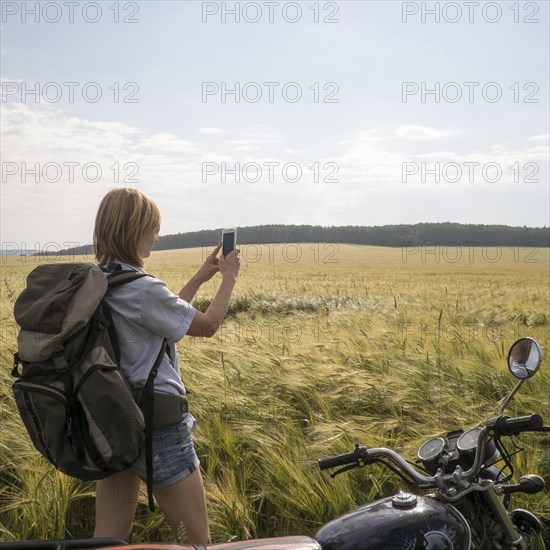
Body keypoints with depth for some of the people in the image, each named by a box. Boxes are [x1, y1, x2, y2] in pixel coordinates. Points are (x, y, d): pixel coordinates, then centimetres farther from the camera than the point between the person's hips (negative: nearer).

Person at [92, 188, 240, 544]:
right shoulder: (142, 289, -21)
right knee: (197, 541, 8)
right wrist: (229, 277, 5)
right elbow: (208, 325, -8)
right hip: (157, 425, -8)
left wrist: (201, 277, 21)